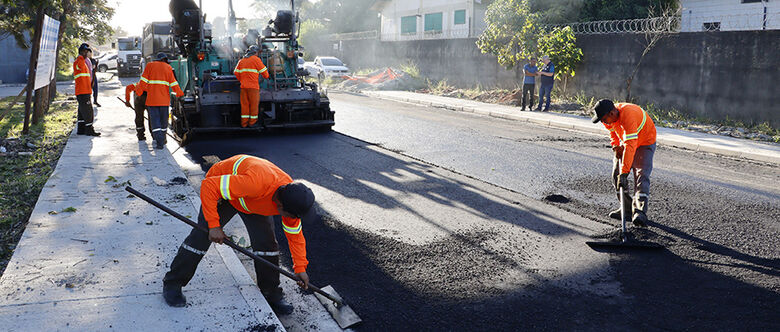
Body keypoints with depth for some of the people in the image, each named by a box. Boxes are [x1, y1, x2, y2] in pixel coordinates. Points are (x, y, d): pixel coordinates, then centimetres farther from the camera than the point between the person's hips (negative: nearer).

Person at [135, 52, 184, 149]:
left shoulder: (150, 65, 6)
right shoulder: (168, 68, 6)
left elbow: (144, 80, 1)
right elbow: (173, 83, 0)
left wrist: (138, 92, 6)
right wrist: (180, 93, 6)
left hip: (152, 99, 0)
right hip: (164, 99, 0)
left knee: (155, 120, -2)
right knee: (164, 120, 13)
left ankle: (159, 143, -13)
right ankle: (162, 140, 23)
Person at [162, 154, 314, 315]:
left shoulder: (292, 198, -25)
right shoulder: (254, 182, -46)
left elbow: (295, 234, -7)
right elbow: (208, 185, -37)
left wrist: (300, 268, -5)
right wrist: (214, 225, -36)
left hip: (254, 200, 5)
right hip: (221, 189, -4)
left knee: (267, 242, -5)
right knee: (201, 237, -9)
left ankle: (271, 293, 13)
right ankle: (172, 285, 11)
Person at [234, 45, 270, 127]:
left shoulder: (241, 61, 14)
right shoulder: (256, 59, -2)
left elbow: (236, 73, 10)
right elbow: (264, 71, 0)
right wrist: (266, 77, 19)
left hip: (243, 86, 5)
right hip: (253, 86, -5)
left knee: (244, 104, 8)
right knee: (254, 104, 4)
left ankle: (244, 123, 9)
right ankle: (252, 122, 8)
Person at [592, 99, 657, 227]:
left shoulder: (628, 116, -40)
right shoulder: (610, 116, -14)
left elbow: (630, 146, -43)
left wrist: (624, 172, -45)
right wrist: (616, 146, -6)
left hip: (645, 143, -8)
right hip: (625, 142, 8)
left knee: (641, 176, -21)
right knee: (616, 173, 2)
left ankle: (640, 212, -27)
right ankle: (627, 207, 13)